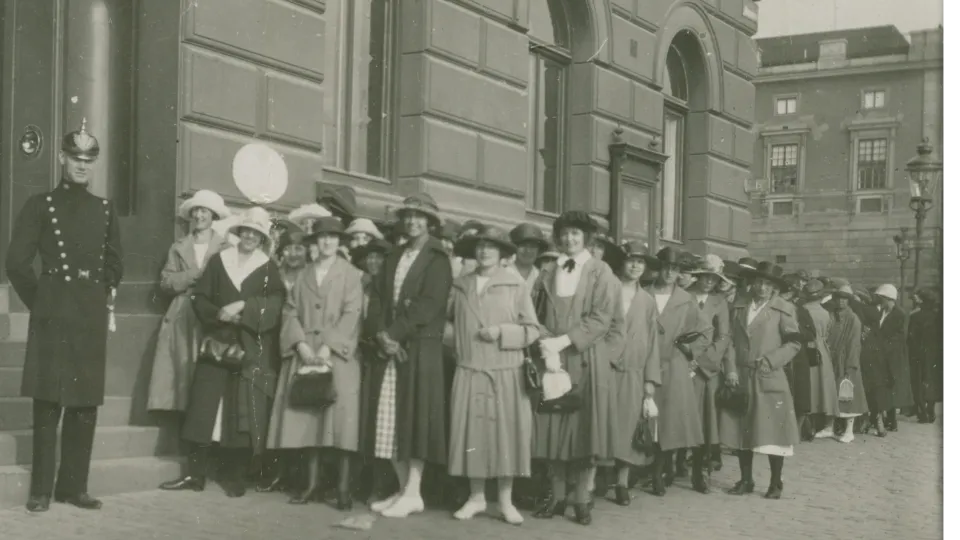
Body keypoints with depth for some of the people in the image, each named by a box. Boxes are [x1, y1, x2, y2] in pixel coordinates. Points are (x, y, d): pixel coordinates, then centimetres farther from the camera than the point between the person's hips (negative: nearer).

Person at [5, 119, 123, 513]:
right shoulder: (40, 205, 1)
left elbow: (115, 264, 21)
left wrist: (102, 296, 11)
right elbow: (17, 264, -3)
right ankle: (41, 490, 5)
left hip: (93, 318, 4)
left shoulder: (105, 210, 13)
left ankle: (73, 486, 15)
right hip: (53, 317, -4)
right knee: (48, 403, -2)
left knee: (85, 405, 6)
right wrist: (41, 303, 0)